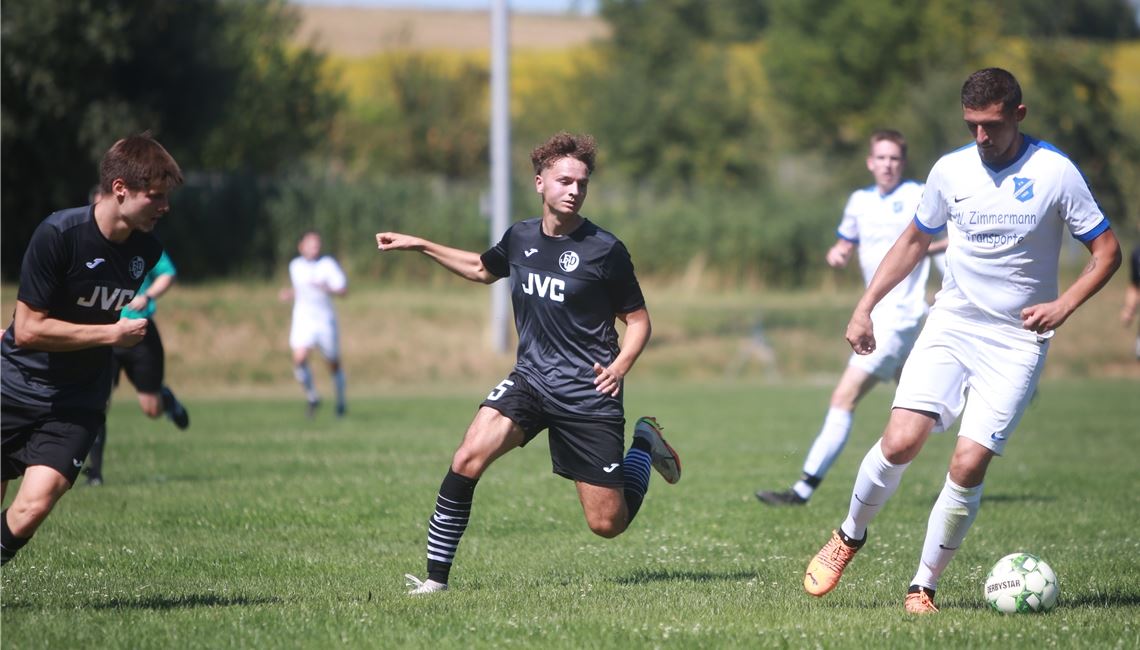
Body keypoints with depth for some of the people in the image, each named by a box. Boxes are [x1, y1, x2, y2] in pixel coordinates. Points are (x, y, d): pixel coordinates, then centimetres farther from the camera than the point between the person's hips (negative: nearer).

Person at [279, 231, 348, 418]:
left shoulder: (328, 264, -8)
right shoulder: (295, 266, 5)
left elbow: (343, 289, -14)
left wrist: (326, 288, -31)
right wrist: (290, 294, 3)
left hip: (325, 319, -2)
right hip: (303, 318, 2)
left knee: (334, 364, 8)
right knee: (300, 359, -19)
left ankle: (341, 401, 29)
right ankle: (312, 397, 2)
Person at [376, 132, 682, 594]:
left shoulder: (604, 250, -10)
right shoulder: (520, 238, 4)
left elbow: (638, 319, 0)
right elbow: (484, 269, 27)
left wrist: (620, 365, -17)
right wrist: (420, 246, 22)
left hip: (588, 395, -3)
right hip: (530, 379, 3)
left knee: (608, 524, 0)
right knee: (468, 459, -23)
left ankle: (644, 446, 30)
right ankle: (436, 575, -12)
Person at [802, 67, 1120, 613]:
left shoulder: (1055, 173, -8)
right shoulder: (950, 170, 2)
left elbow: (1107, 251, -1)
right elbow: (914, 241, 17)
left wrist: (1064, 305, -16)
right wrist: (865, 306, 10)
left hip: (1016, 342, -2)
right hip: (950, 325, 2)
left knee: (968, 465, -13)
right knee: (900, 442, -15)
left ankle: (924, 585, 4)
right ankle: (850, 535, 12)